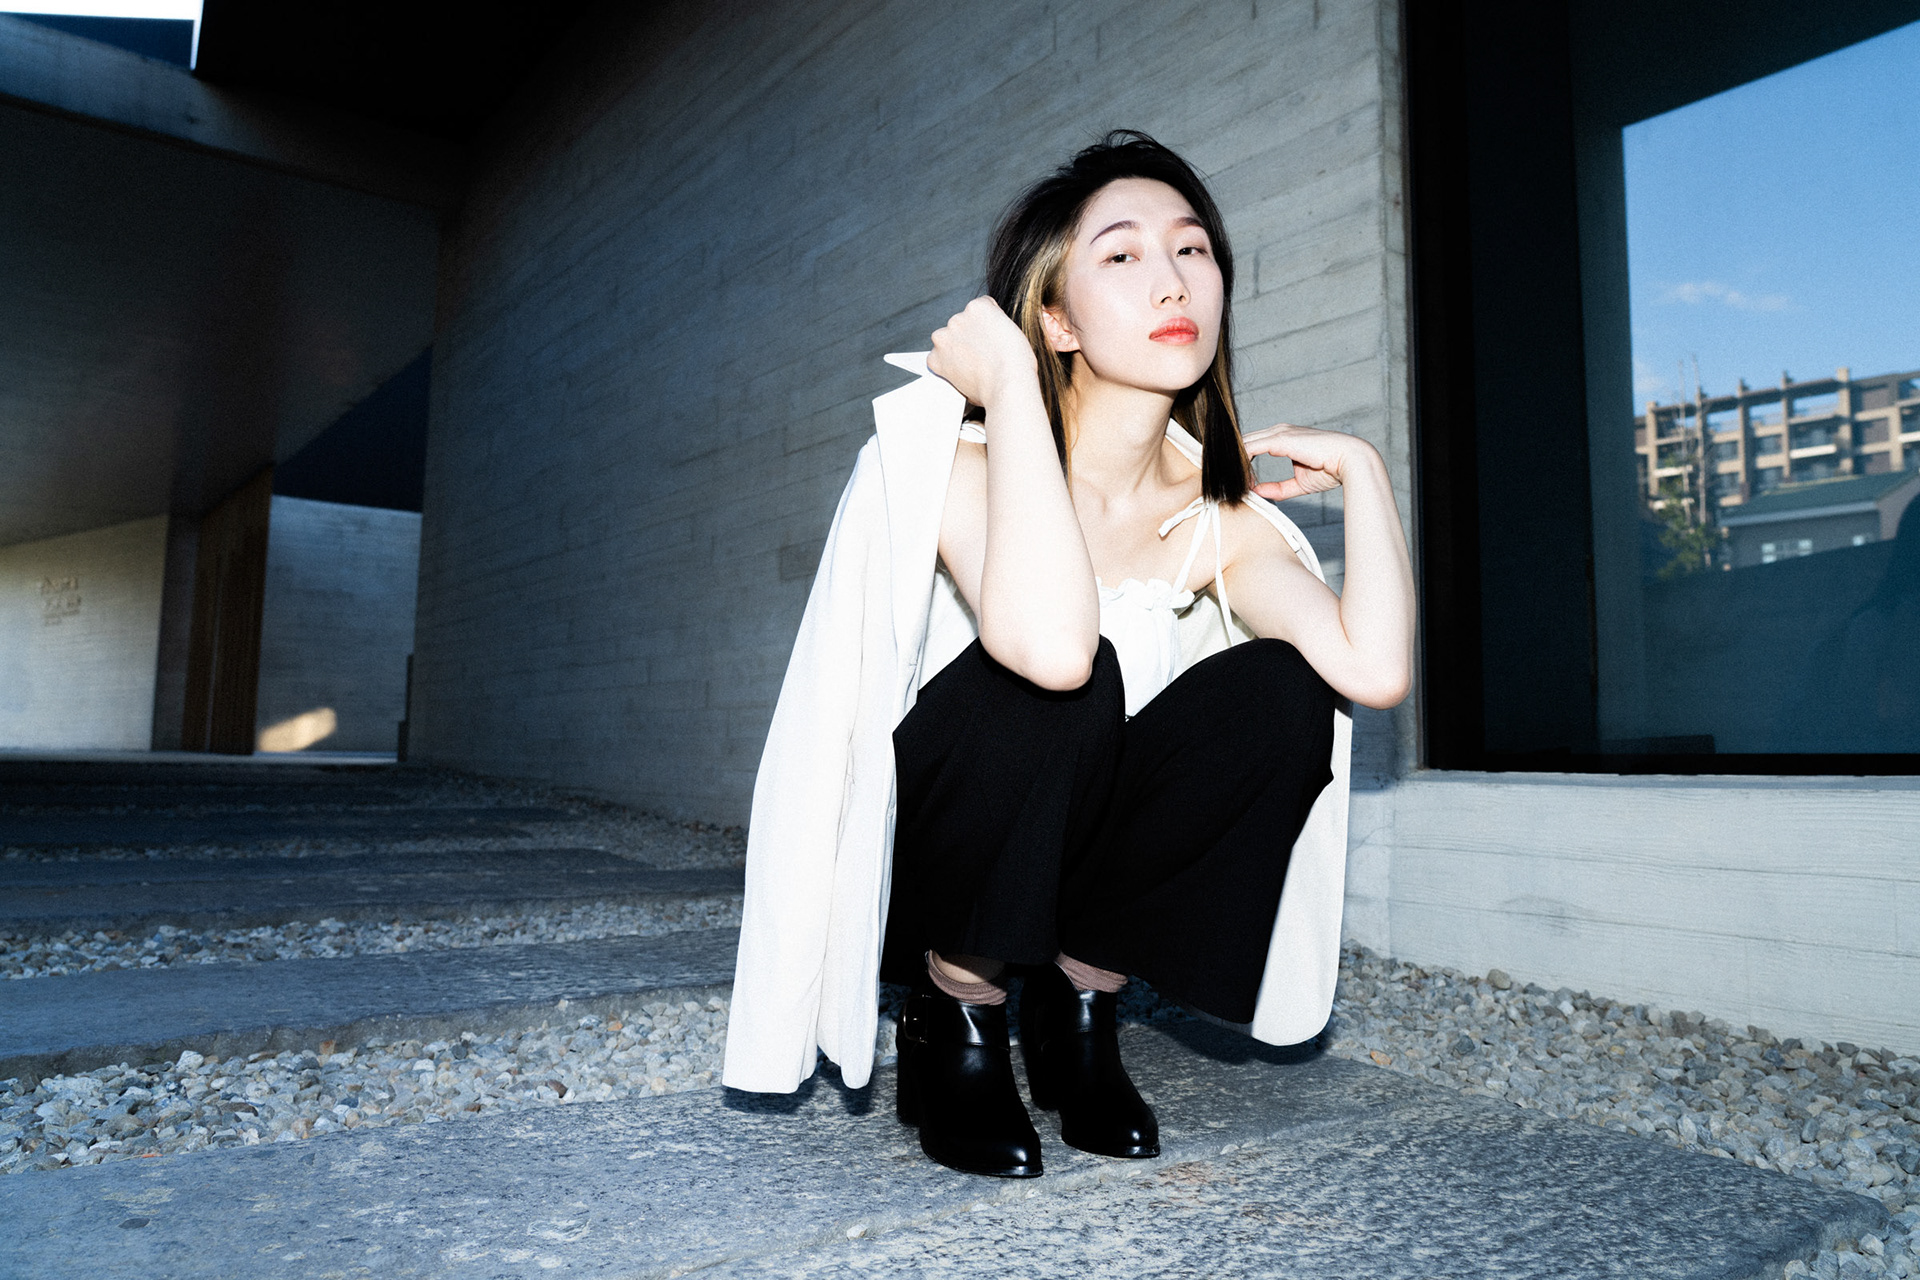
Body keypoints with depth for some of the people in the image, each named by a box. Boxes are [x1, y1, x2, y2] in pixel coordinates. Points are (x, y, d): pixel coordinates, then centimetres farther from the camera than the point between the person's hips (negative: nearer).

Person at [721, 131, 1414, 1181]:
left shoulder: (1217, 516, -3)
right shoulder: (956, 462, -19)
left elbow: (1376, 670, -21)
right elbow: (1051, 645, -42)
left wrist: (1359, 468, -11)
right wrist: (1008, 377, -32)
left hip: (1075, 872, 5)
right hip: (909, 859, -4)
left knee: (1280, 689, -19)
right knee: (1053, 678, -33)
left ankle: (1078, 997, 1)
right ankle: (956, 1016, -6)